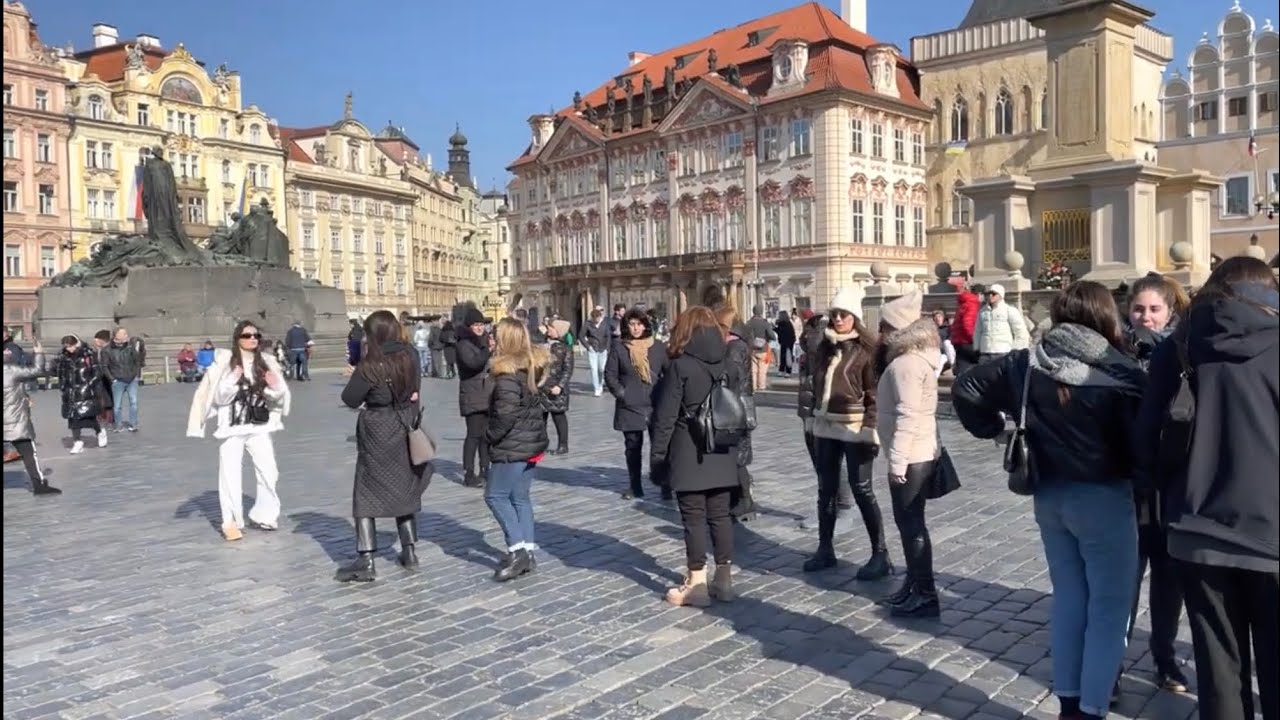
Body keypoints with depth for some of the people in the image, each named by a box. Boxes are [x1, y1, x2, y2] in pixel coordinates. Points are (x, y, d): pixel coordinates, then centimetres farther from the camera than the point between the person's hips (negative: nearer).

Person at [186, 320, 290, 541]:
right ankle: (231, 522, 8)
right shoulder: (224, 362, -5)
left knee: (269, 473, 4)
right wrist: (232, 380, -22)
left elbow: (279, 396, 5)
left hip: (259, 426, 3)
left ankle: (263, 515, 23)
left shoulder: (267, 362, 3)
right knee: (230, 475, -4)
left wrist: (275, 387, -16)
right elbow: (219, 397, -7)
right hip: (232, 427, -3)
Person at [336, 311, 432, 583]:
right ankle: (409, 552, 23)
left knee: (366, 496, 3)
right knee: (404, 490, 18)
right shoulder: (412, 356, -4)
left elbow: (350, 399, -11)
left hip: (377, 436, -5)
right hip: (406, 431, 5)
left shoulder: (370, 366, -18)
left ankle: (366, 562, -1)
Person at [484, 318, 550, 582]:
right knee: (520, 497, 13)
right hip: (531, 442, 9)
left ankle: (517, 550, -4)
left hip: (512, 445, -9)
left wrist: (489, 435, -9)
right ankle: (527, 552, 15)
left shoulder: (508, 374, -18)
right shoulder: (532, 366, 10)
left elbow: (506, 413, -24)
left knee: (495, 495, 0)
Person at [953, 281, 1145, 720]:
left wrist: (991, 428, 11)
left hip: (1050, 495, 5)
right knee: (1109, 608, 6)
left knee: (1068, 599, 17)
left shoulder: (1028, 363, -1)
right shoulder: (1121, 373, -14)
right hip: (1104, 497, -5)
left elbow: (966, 389, 3)